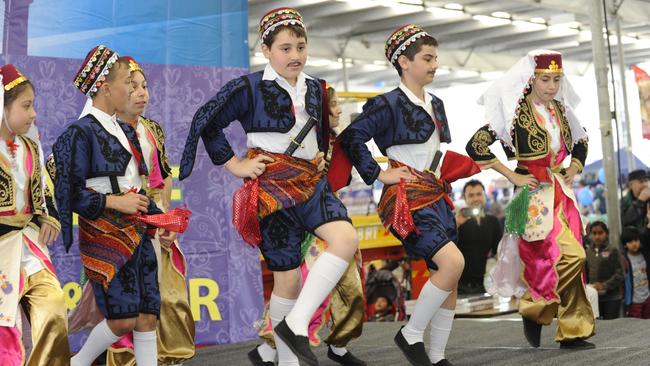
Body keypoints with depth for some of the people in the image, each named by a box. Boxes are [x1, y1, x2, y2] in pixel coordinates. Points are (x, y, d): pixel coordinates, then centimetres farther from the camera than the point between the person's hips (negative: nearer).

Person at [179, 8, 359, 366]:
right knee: (287, 277, -2)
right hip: (273, 186, -5)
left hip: (311, 181, 5)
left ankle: (295, 323, -17)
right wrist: (235, 165, -5)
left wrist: (321, 156, 12)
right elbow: (205, 122, -5)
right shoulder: (249, 88, -8)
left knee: (347, 238, -23)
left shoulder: (315, 88, 10)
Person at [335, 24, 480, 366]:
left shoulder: (435, 104, 15)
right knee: (453, 262, -23)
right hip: (407, 198, -8)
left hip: (436, 196, 8)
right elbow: (351, 138, -16)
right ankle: (410, 335, -6)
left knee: (449, 278, 6)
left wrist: (444, 176, 12)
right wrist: (379, 174, -14)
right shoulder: (388, 104, -9)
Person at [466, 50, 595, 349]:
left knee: (549, 262, 6)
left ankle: (571, 331, 12)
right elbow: (476, 146, -15)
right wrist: (512, 176, -12)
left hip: (562, 193, 6)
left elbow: (581, 140, 29)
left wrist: (574, 168, 12)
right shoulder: (517, 113, -10)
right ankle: (535, 311, 4)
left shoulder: (560, 109, 10)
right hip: (535, 195, -6)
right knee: (570, 257, -16)